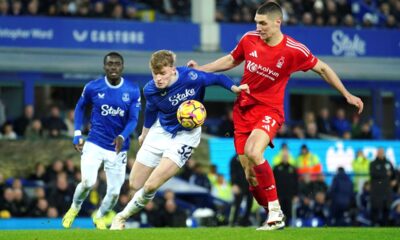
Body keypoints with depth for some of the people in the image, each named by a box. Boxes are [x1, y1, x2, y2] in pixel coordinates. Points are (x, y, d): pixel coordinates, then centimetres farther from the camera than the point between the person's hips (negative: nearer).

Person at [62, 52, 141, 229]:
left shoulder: (133, 91, -6)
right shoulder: (92, 88, -5)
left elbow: (133, 119, -7)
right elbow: (80, 107, 12)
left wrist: (123, 137, -26)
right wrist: (77, 134, 5)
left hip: (118, 147, 1)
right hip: (94, 144, -1)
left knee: (114, 192, 2)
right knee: (88, 183, -21)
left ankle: (99, 217, 34)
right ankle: (74, 208, 12)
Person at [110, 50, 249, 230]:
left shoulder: (191, 78, -28)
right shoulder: (150, 90, -16)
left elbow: (217, 78, -11)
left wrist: (234, 88, -27)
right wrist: (144, 135, 19)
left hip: (185, 136, -3)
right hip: (160, 132, 3)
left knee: (151, 186, -15)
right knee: (134, 185, 8)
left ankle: (123, 216, 11)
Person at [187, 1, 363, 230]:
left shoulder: (294, 50, -13)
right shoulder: (249, 39, -3)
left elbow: (322, 69, 2)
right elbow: (232, 60, 17)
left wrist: (347, 95, 3)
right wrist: (201, 69, 9)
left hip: (269, 110, -4)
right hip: (243, 108, 4)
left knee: (254, 153, -31)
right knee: (250, 172, 0)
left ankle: (276, 212, -21)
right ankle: (274, 218, 15)